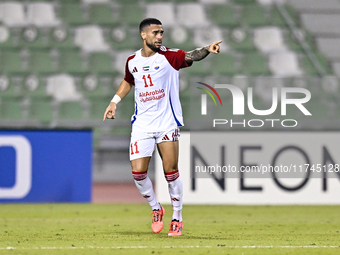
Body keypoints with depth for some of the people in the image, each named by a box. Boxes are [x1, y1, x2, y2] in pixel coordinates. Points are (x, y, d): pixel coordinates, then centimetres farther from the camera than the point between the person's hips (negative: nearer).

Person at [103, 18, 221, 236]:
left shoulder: (168, 56, -7)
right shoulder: (132, 61, 5)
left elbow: (191, 56, -26)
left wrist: (207, 50, -45)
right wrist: (114, 102, 18)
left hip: (167, 123, -3)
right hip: (142, 124, 3)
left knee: (171, 172, -5)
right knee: (138, 172, -6)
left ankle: (177, 218, 12)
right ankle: (156, 209, 18)